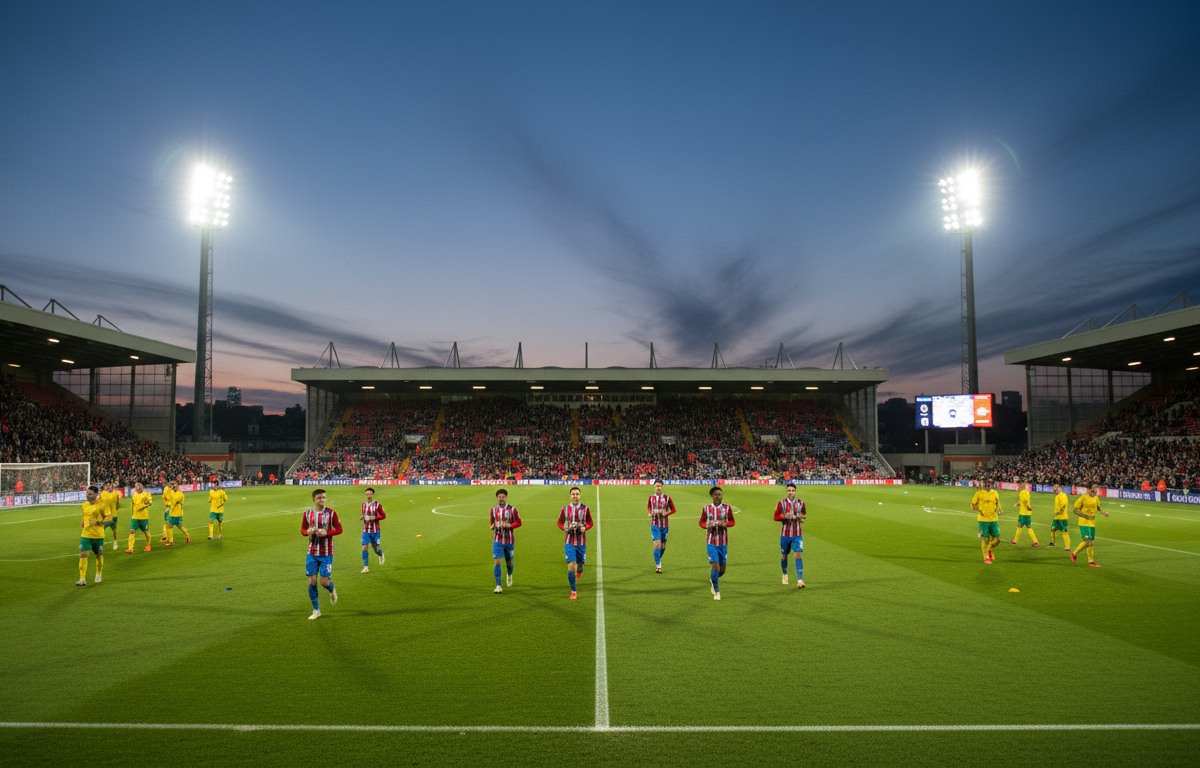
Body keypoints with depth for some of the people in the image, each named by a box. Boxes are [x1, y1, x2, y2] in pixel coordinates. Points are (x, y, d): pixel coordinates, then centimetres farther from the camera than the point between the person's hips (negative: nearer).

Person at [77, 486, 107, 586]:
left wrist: (99, 522, -21)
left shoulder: (102, 505, -7)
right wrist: (82, 522, 7)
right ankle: (82, 579, -8)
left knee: (99, 555, 9)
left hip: (98, 535, -4)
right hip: (85, 534, 4)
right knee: (83, 555, -10)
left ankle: (98, 575, 31)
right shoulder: (84, 505, 9)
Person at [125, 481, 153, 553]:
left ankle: (148, 546, 27)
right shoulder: (134, 495, 13)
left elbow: (150, 501, -17)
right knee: (132, 531, -8)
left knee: (146, 532, 7)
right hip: (135, 517, 4)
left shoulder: (146, 494, -4)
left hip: (144, 517, -4)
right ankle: (130, 549, -9)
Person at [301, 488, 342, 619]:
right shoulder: (307, 514, 2)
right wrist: (308, 532, -11)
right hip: (312, 553, 2)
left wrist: (326, 533, -18)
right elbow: (302, 530, 13)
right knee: (312, 581, 0)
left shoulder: (331, 513, -6)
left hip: (326, 553, -2)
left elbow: (339, 529, -1)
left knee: (324, 581, -3)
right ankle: (316, 611, 13)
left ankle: (332, 590, 34)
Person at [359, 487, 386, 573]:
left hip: (375, 531, -3)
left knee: (376, 549, 3)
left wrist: (373, 519, -17)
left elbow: (383, 516, -5)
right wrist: (362, 517, -2)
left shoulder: (378, 505, -7)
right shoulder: (363, 504, 6)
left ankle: (381, 554, 40)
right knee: (364, 548, -9)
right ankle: (366, 567, -1)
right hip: (366, 530, 3)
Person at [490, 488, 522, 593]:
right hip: (497, 540, 1)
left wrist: (509, 525, -20)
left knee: (509, 562, 12)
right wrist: (493, 526, -4)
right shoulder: (493, 510, 4)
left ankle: (509, 575, 46)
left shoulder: (512, 509, -5)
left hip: (509, 540, -1)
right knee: (497, 562, -12)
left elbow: (519, 523, -4)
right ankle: (498, 586, -8)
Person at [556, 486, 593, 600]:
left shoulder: (585, 509, -1)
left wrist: (585, 528, -12)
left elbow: (590, 523, 9)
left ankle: (579, 567, 47)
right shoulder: (565, 509, -1)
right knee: (571, 567, -11)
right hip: (569, 542, -1)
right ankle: (573, 592, 4)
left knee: (579, 568, 8)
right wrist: (565, 528, -9)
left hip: (581, 543, 1)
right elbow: (560, 522, 12)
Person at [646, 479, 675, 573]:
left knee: (663, 545, 10)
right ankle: (658, 566, -9)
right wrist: (649, 513, 2)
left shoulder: (667, 498, -2)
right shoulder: (651, 497, 3)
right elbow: (648, 507, 22)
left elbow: (673, 509, 5)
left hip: (664, 524, 1)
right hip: (655, 524, -1)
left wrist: (666, 514, -13)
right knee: (657, 544, -12)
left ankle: (659, 559, 37)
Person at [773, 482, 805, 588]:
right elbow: (776, 516, 0)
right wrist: (786, 517, -17)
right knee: (784, 556, 10)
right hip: (785, 534, 0)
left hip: (797, 535, 0)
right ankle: (785, 574, 37)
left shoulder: (800, 503, 3)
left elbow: (804, 515, 11)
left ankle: (800, 580, -14)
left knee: (798, 555, -14)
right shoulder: (781, 503, -1)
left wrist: (797, 517, -9)